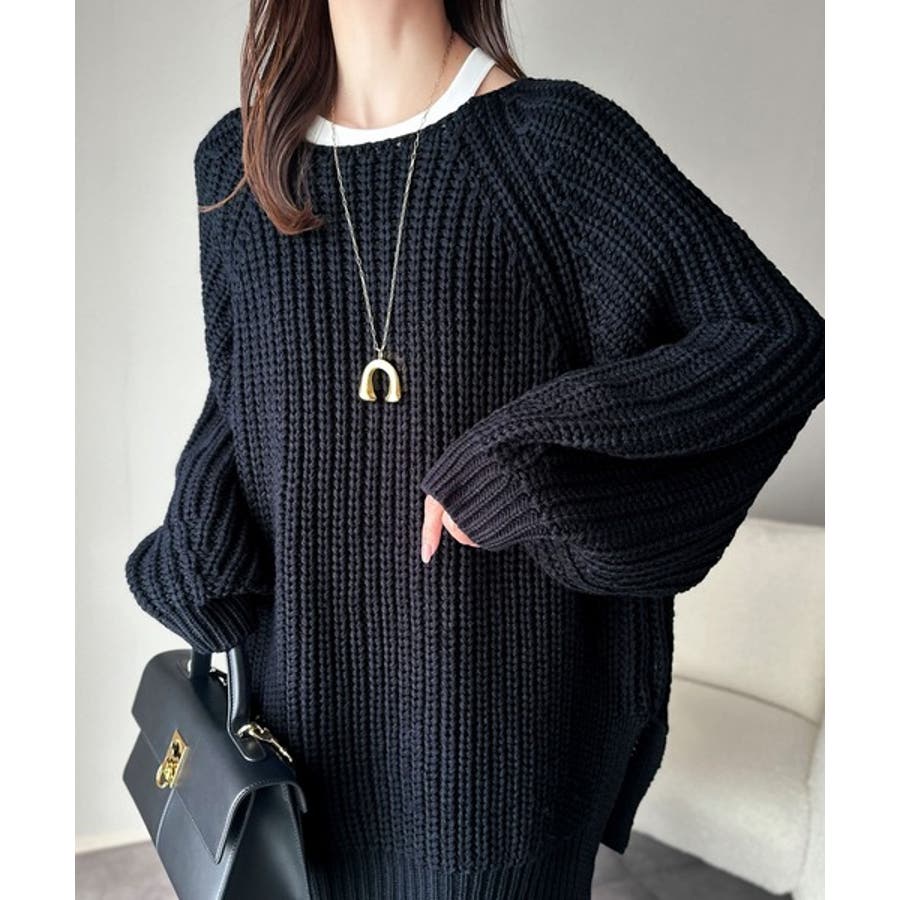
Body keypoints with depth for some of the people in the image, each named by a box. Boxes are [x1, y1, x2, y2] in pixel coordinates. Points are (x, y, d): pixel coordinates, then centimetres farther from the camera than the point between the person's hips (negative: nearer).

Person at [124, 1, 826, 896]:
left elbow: (783, 338, -15)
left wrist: (521, 455, -22)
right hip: (309, 668, 4)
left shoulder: (555, 135, -11)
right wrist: (201, 567, -5)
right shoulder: (236, 159, 3)